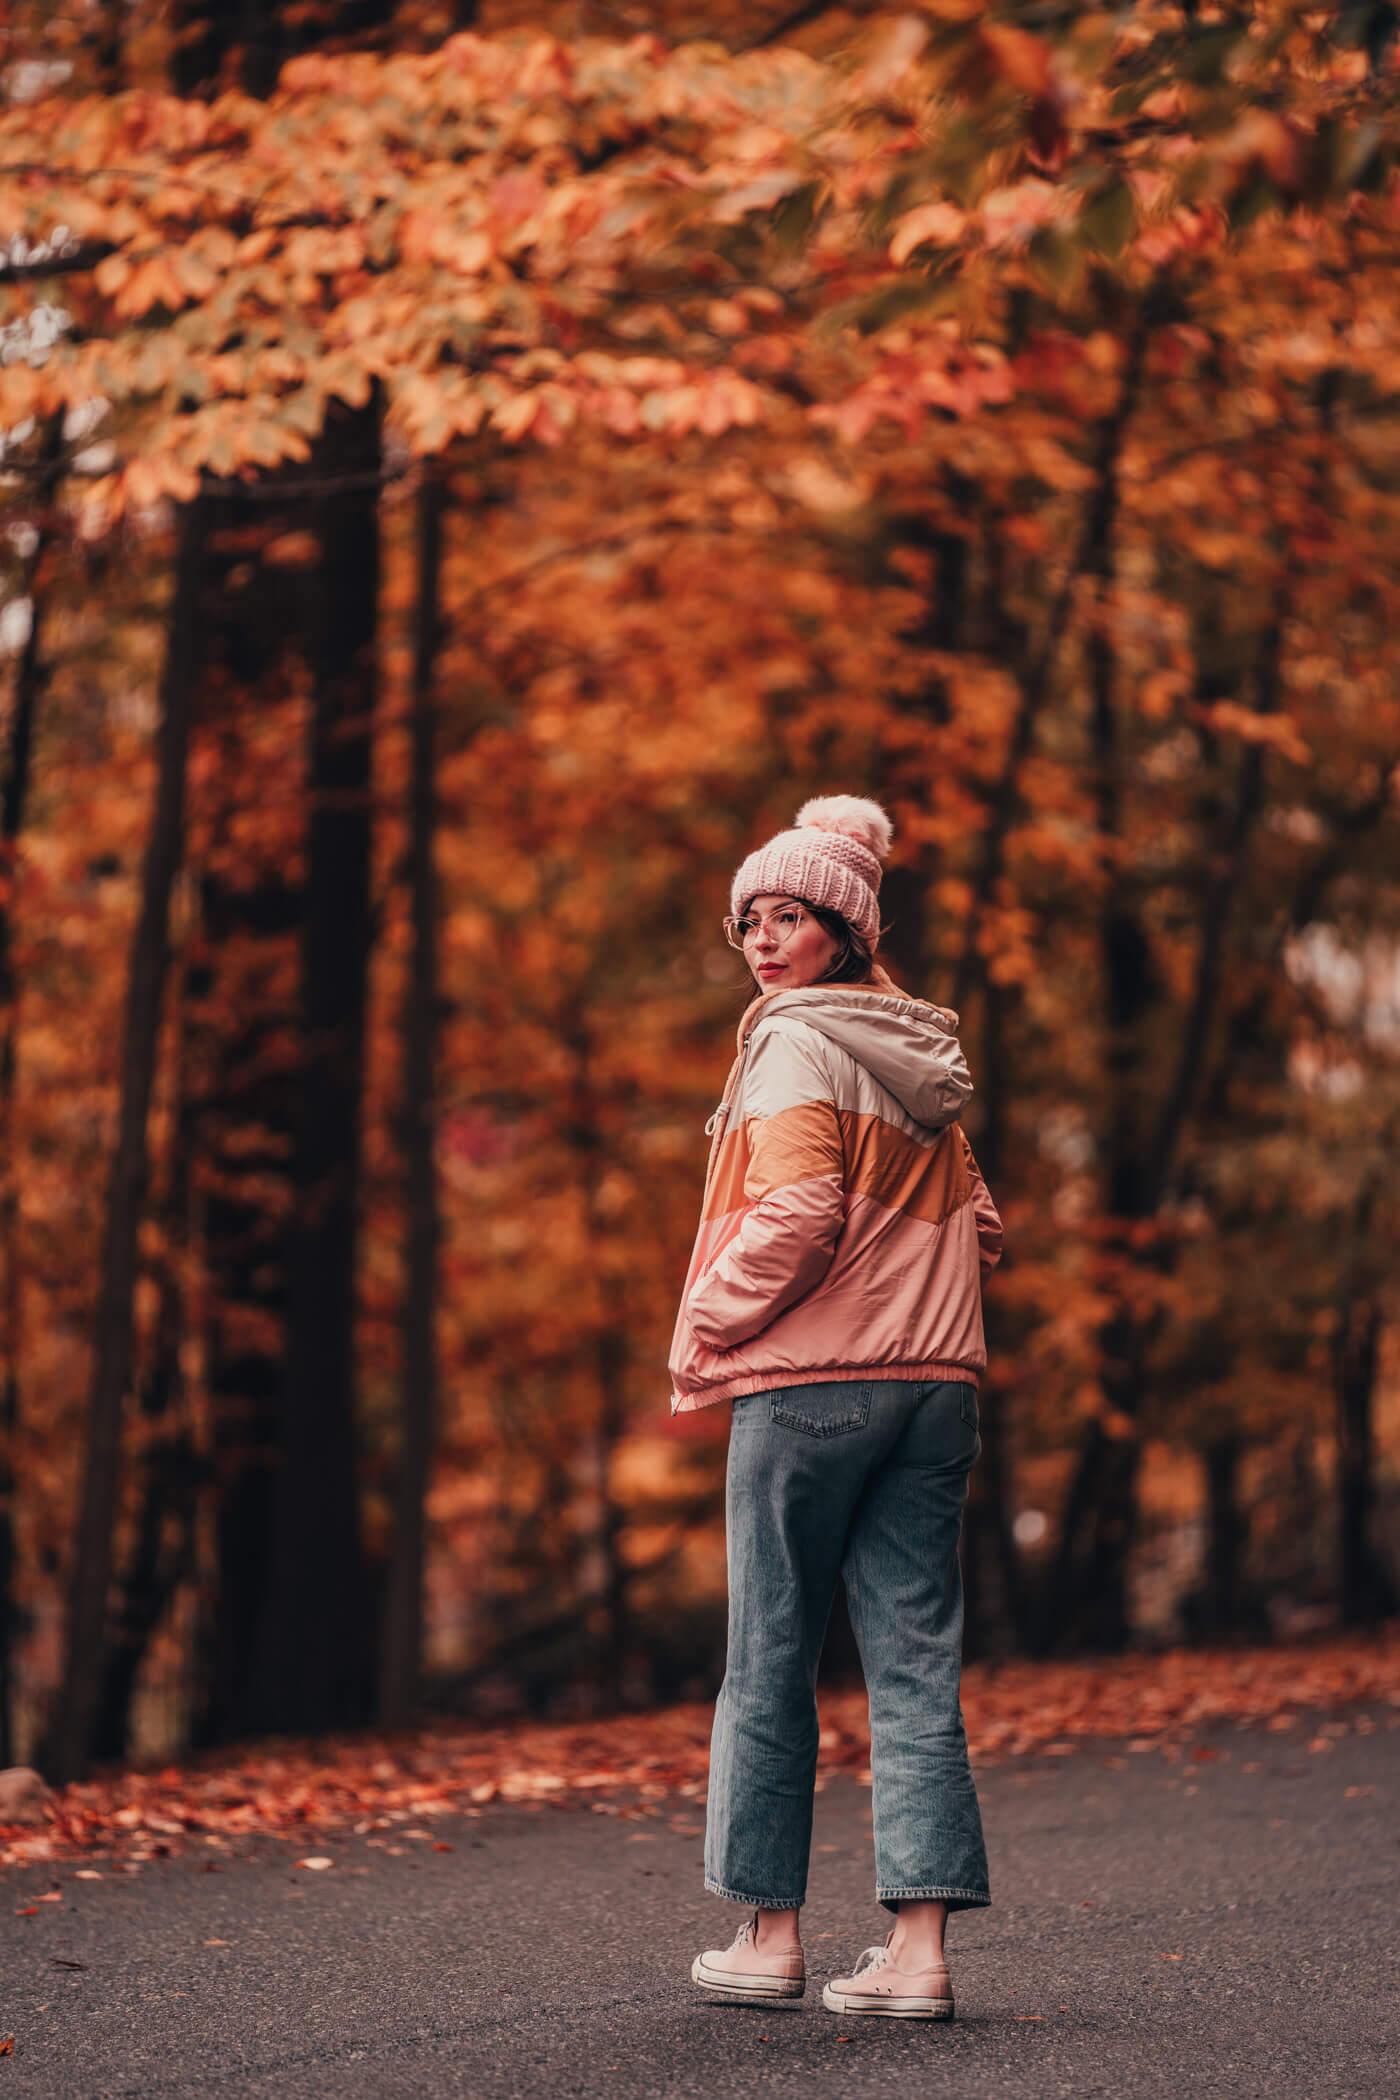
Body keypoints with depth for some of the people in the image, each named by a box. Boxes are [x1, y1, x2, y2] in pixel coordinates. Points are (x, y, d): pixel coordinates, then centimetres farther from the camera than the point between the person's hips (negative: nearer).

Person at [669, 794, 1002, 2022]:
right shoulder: (920, 1059, 16)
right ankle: (919, 1949, -1)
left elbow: (797, 1215, -17)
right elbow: (976, 1227, 19)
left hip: (808, 1387, -7)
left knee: (771, 1664, 5)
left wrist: (701, 1337, -8)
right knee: (917, 1663, 3)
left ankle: (771, 1933, 12)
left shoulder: (797, 1049, -8)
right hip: (933, 1382, 7)